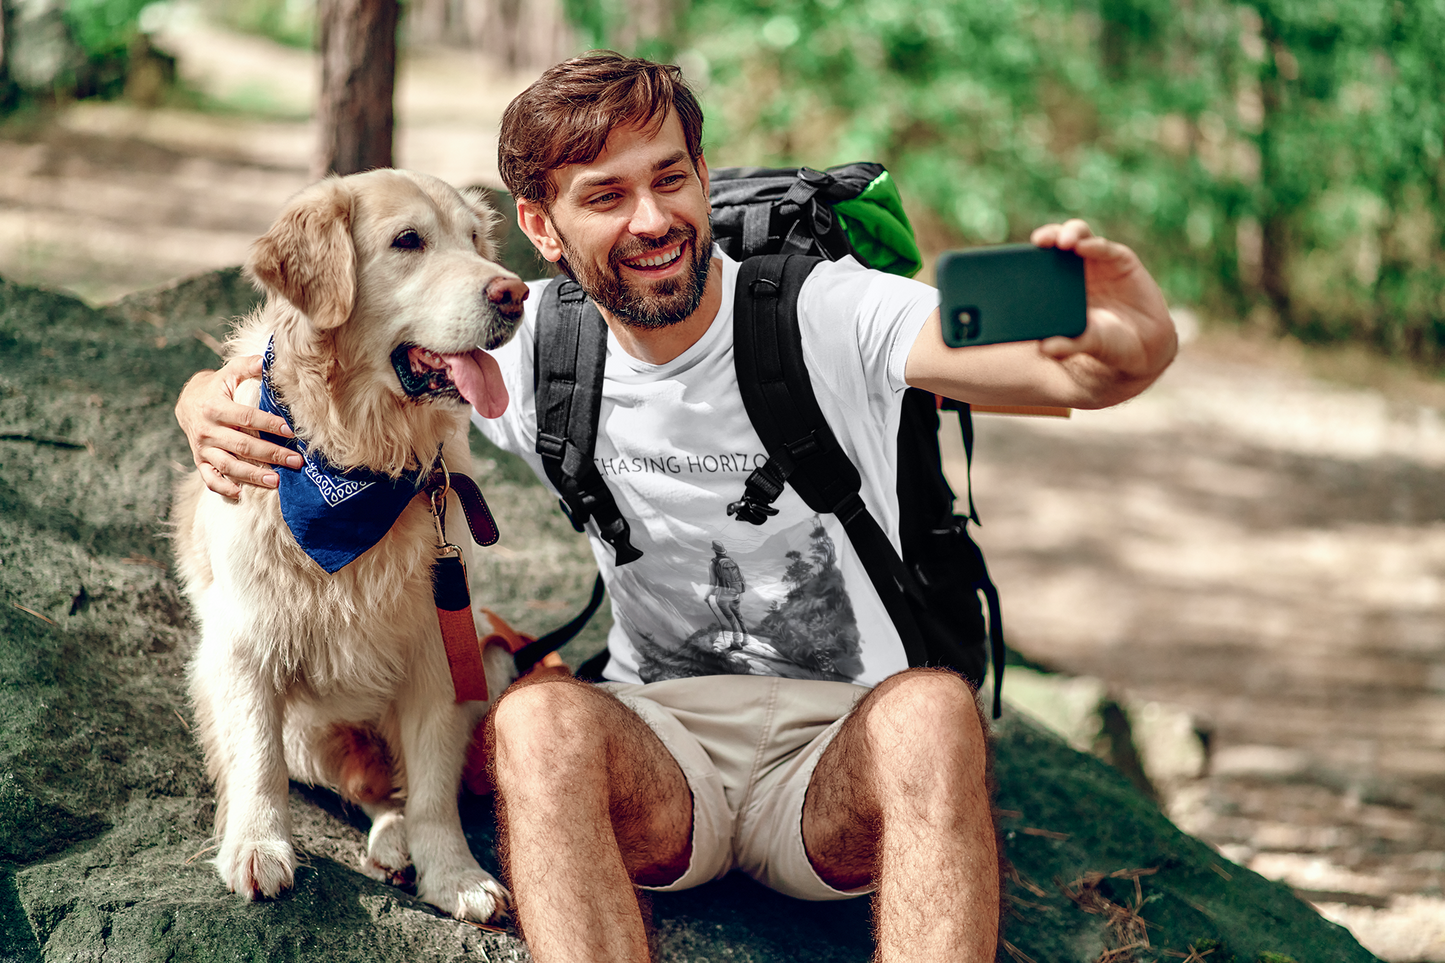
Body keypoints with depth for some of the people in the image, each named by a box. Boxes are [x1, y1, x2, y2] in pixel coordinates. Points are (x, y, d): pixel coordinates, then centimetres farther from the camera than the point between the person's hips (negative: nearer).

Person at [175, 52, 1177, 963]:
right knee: (539, 718, -31)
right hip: (659, 748, 2)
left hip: (842, 751, -1)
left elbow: (1078, 369, -24)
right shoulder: (540, 352, 3)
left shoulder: (827, 313, -8)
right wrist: (213, 403, -17)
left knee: (934, 709, -35)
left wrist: (1122, 343, -50)